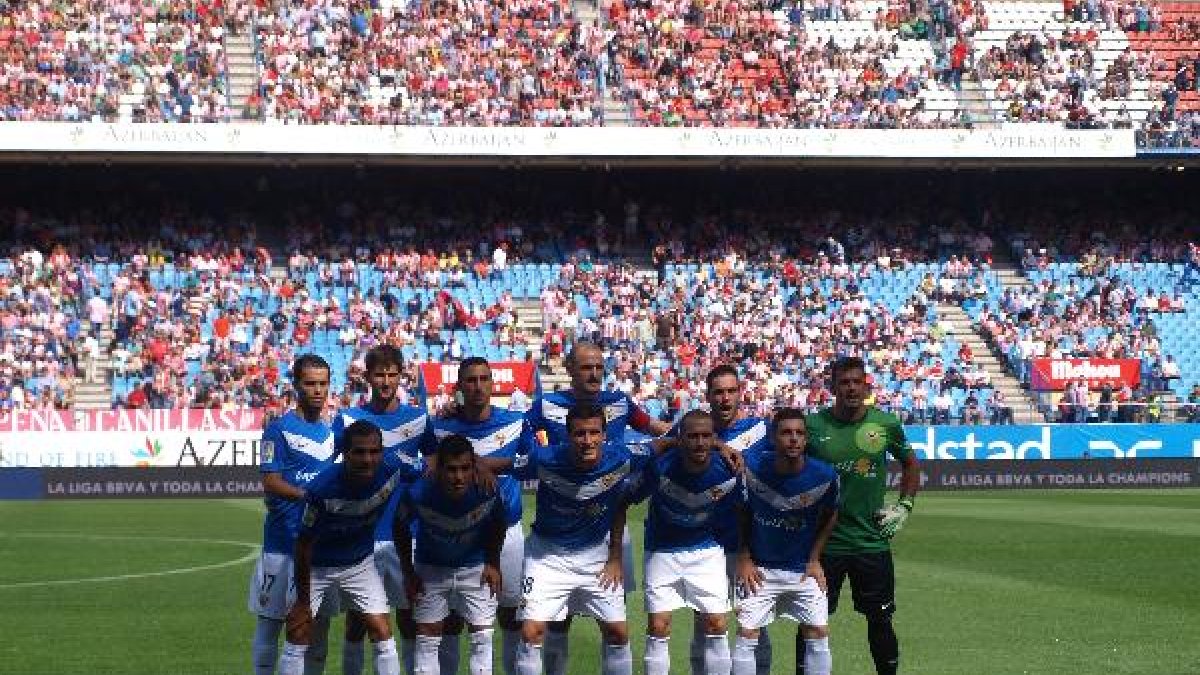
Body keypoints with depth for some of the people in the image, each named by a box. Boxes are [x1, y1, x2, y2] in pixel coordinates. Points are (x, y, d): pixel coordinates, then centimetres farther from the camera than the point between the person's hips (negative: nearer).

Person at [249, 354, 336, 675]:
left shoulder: (328, 432, 14)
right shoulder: (279, 429, -6)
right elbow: (271, 482, -13)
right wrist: (310, 496, -24)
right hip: (283, 542, -6)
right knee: (270, 619, 2)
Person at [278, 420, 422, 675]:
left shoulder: (393, 469, -25)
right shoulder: (322, 489, -33)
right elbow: (304, 546, -21)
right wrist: (302, 601, -14)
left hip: (361, 562, 3)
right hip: (316, 566, -3)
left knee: (383, 637, -4)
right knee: (298, 639, -2)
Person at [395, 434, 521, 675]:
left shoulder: (491, 490, -30)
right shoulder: (418, 494, -31)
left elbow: (498, 523, -6)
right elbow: (401, 528, -8)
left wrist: (493, 564, -4)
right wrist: (408, 572, -4)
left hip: (476, 567, 0)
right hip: (430, 568, 0)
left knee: (482, 640, -3)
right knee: (426, 642, 2)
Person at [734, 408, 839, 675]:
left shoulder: (824, 475, -15)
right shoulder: (752, 468, -16)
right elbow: (742, 513, 0)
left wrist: (814, 560, 0)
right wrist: (743, 559, -4)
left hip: (803, 570, 1)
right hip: (759, 568, 0)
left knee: (818, 633, -3)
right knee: (747, 634, -4)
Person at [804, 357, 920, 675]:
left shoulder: (886, 424, 0)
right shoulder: (813, 425, -4)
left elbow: (910, 464, 17)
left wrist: (904, 506, 8)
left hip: (872, 539, 1)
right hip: (823, 541, -1)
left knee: (880, 619, 7)